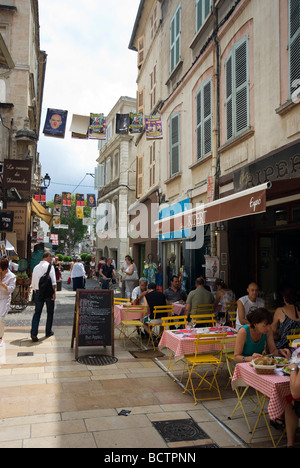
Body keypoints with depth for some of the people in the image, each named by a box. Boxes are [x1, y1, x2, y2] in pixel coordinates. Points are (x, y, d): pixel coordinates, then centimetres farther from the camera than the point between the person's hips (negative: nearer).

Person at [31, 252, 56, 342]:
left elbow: (33, 284, 15)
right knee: (50, 312, 11)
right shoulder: (49, 266, -6)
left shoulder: (36, 267, 12)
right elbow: (53, 281, -16)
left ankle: (34, 333, -7)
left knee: (37, 312, 6)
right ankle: (48, 332, 20)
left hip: (38, 291, 5)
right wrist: (54, 292, -14)